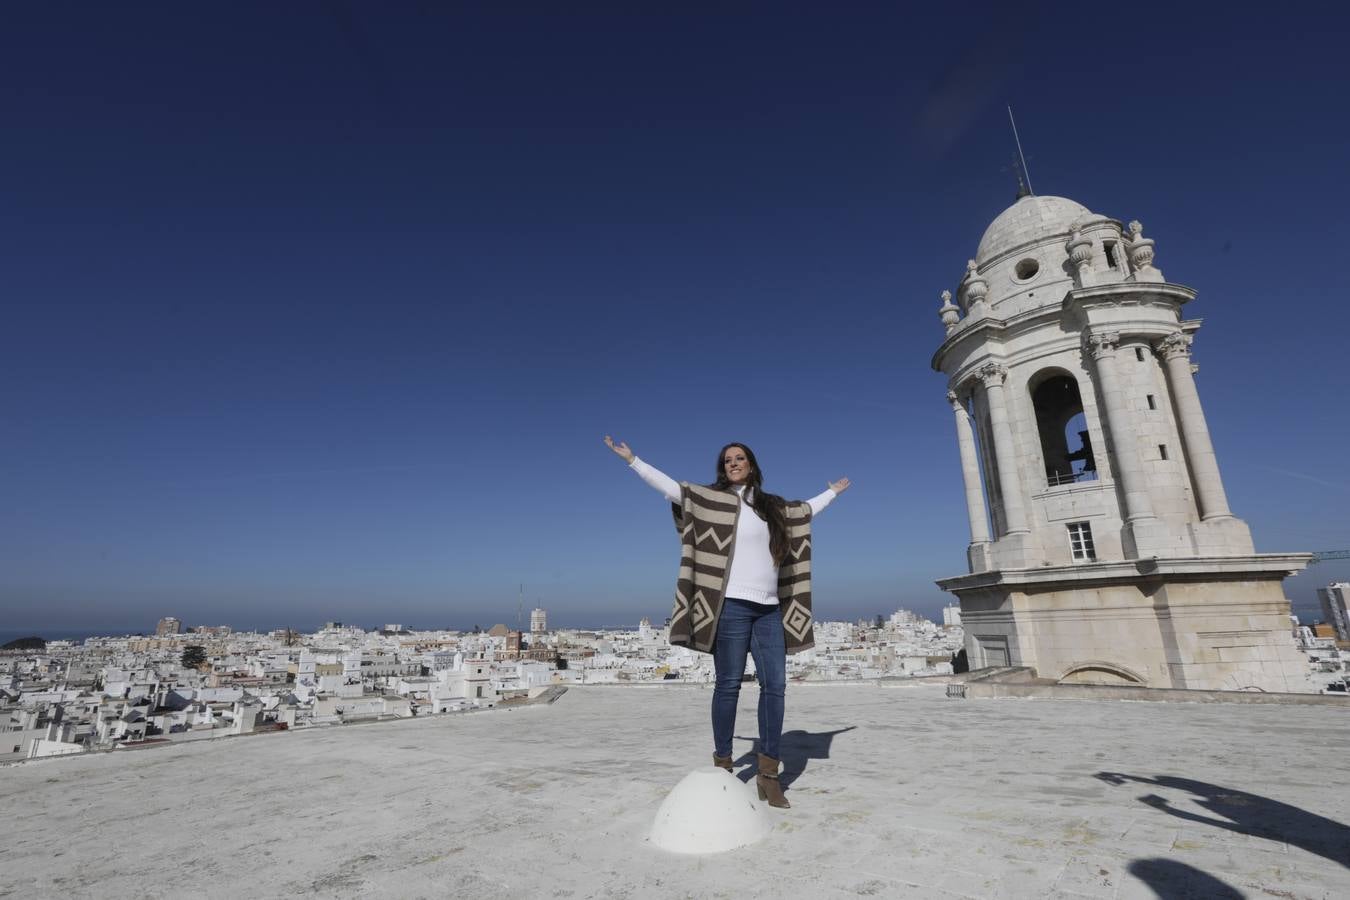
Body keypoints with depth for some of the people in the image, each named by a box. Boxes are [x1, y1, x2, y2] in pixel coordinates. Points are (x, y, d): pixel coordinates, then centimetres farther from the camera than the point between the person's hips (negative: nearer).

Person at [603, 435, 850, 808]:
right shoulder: (712, 498, 5)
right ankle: (722, 765, 9)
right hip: (732, 605, -4)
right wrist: (633, 460, -2)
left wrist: (831, 492, 48)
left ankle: (768, 773, 8)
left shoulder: (774, 507, 18)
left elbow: (805, 511, 36)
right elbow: (669, 486, 1)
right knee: (728, 684, -2)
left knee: (775, 685, 0)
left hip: (770, 609, 5)